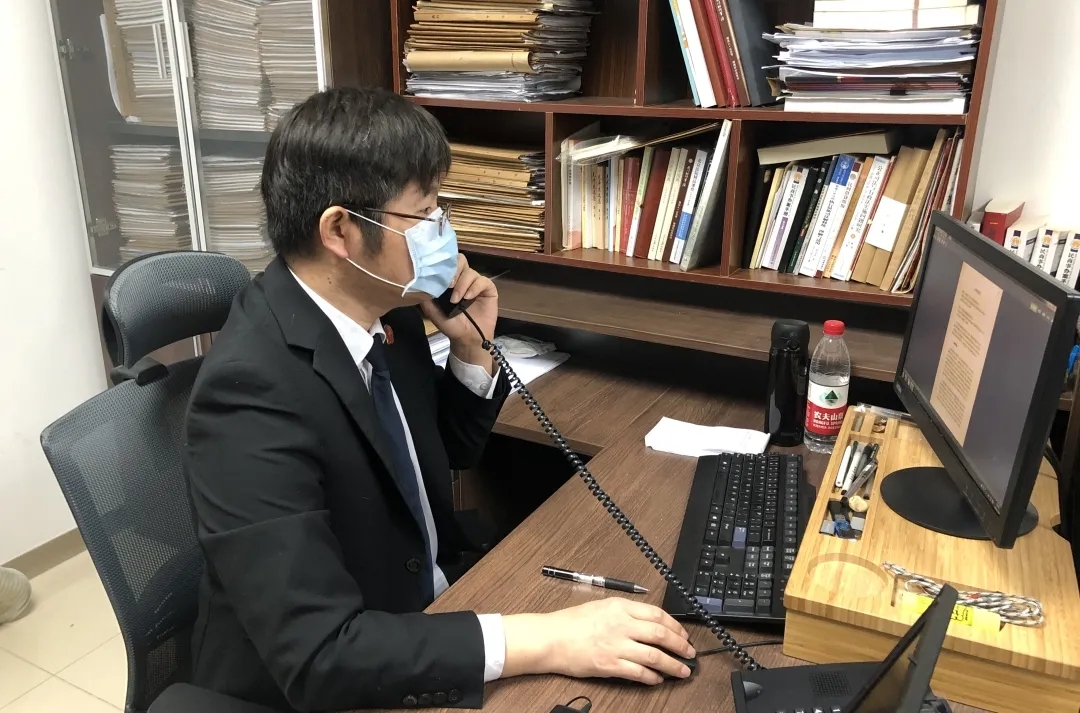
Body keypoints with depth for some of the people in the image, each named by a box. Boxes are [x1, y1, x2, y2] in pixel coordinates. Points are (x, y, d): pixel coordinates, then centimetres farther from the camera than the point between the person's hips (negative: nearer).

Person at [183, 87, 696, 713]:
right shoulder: (254, 388, -29)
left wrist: (472, 346, -8)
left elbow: (451, 450, 10)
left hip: (430, 604, 6)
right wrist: (545, 640, -34)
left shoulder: (385, 310, -7)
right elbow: (318, 655, -31)